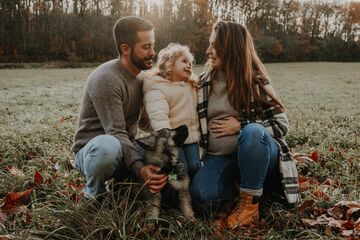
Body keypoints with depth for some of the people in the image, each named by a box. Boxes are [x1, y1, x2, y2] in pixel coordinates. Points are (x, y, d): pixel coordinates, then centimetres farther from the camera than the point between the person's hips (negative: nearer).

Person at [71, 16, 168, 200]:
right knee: (108, 145, -41)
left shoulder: (140, 76, 4)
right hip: (93, 151, -7)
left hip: (124, 150, 7)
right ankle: (94, 194, -9)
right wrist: (139, 168, -40)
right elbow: (116, 133, -28)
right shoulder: (106, 79, -23)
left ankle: (124, 183, 11)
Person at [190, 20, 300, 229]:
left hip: (259, 154, -2)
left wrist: (241, 126, -16)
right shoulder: (204, 83, 4)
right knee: (201, 194, -28)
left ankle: (250, 205, -24)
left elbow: (281, 124, -8)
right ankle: (246, 186, -2)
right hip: (219, 157, 3)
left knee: (252, 132, -38)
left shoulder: (255, 81, -6)